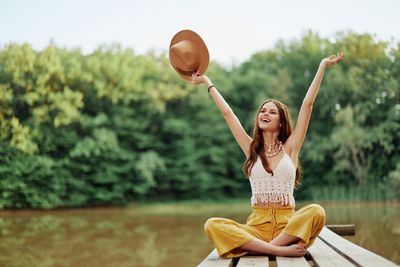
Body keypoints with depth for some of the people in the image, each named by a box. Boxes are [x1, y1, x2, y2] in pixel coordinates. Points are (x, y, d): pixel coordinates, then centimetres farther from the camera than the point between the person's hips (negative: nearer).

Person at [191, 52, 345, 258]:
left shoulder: (290, 148, 9)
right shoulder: (251, 149, 13)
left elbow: (307, 105, 7)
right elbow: (227, 113, 16)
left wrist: (323, 66, 6)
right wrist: (207, 82, 20)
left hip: (288, 224, -1)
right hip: (257, 224, 1)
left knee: (316, 212, -33)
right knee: (212, 226, -28)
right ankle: (281, 249, -33)